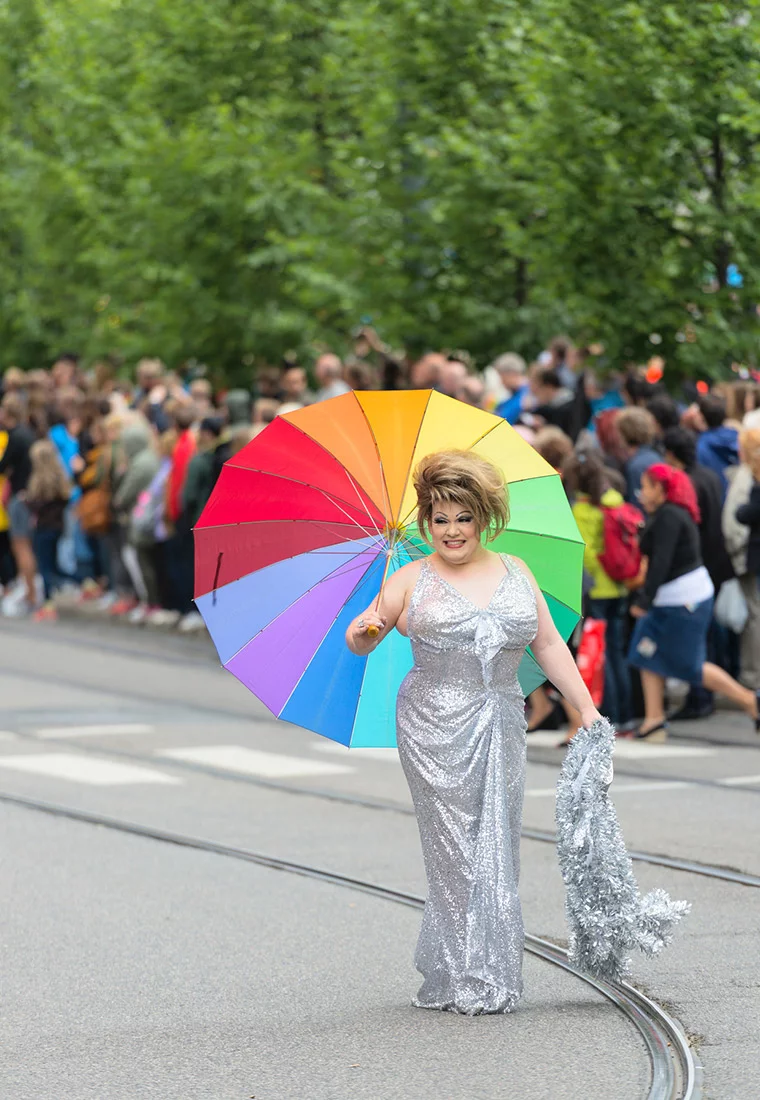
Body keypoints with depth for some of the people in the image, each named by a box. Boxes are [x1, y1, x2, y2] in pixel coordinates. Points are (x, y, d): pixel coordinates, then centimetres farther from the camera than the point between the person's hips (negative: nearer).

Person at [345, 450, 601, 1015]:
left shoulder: (515, 572, 13)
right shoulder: (413, 580, 5)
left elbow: (549, 644, 15)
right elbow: (359, 643, 7)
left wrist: (587, 709, 11)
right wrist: (363, 631, -16)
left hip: (501, 728, 3)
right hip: (436, 729, -3)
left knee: (498, 847, 0)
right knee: (456, 847, -8)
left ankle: (494, 977, 7)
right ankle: (463, 983, -5)